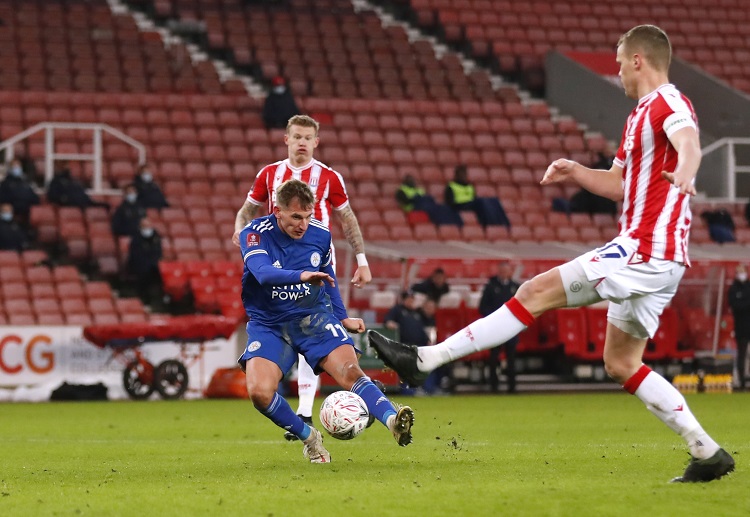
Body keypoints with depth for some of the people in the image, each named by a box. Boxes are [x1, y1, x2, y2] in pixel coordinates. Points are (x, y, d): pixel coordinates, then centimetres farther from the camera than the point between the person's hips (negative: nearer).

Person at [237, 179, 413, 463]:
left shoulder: (320, 235, -1)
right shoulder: (255, 234, -13)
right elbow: (263, 273, -33)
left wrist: (343, 318, 19)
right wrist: (302, 276, -49)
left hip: (314, 318, 1)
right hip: (268, 324, -1)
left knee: (350, 372, -24)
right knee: (259, 391, -23)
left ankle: (393, 420, -38)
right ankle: (309, 438, -2)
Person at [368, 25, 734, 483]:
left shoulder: (667, 103, -10)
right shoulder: (641, 114, 22)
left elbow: (689, 142, -34)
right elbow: (619, 185, 32)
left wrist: (683, 171, -56)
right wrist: (576, 172, 15)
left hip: (643, 252, -10)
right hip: (656, 257, 10)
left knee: (538, 292, -9)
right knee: (622, 364, 12)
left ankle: (425, 359, -9)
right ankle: (708, 453, 10)